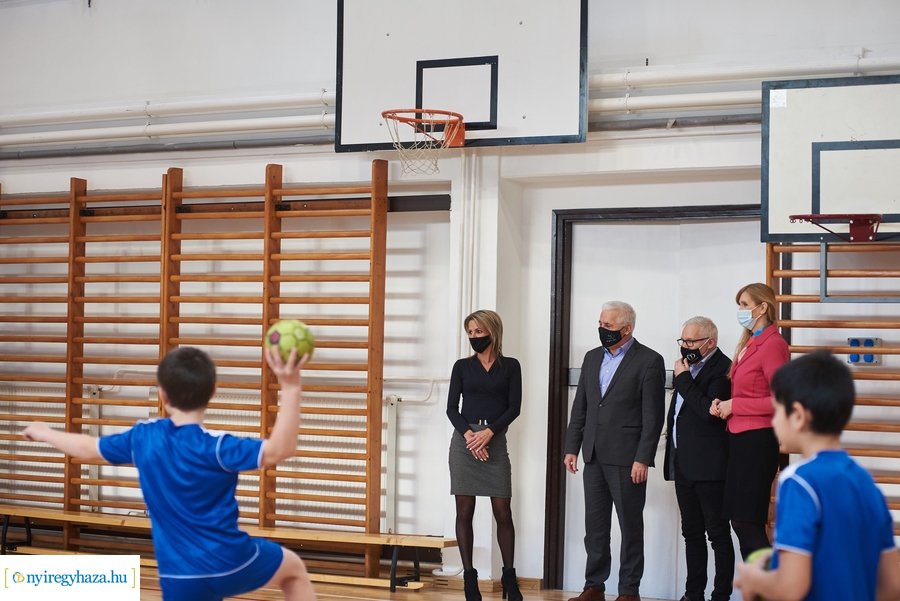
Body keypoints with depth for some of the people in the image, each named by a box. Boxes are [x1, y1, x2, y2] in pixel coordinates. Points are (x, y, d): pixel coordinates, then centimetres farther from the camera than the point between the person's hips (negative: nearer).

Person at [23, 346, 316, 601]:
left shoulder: (142, 438, -5)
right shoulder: (213, 447, -19)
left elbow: (87, 449, 12)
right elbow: (280, 450, -28)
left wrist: (44, 433, 30)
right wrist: (290, 387, -34)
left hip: (181, 577, 3)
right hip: (233, 561, -3)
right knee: (294, 567, 24)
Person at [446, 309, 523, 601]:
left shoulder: (510, 366, 5)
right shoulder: (462, 366, 7)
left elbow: (514, 407, -2)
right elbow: (452, 407, 3)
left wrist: (488, 433, -14)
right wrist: (468, 434, -13)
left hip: (495, 443, -1)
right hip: (464, 441, 1)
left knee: (503, 513, -3)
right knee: (464, 512, 1)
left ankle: (509, 577, 8)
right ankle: (469, 577, 7)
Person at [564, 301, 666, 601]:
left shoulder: (649, 361, -7)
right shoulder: (592, 358, 13)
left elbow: (653, 416, -10)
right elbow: (580, 407, 15)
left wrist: (643, 459, -15)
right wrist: (571, 448, 9)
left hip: (627, 459, -6)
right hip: (594, 457, 6)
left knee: (630, 526, 3)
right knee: (595, 525, 10)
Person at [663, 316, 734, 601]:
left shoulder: (721, 368, -11)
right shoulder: (689, 366, 15)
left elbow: (709, 411, -24)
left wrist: (683, 379, -15)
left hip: (708, 466, -9)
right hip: (683, 465, 9)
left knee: (718, 533, -2)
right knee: (691, 533, 13)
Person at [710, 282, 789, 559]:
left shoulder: (772, 345, -13)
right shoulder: (749, 344, 15)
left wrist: (734, 405, -13)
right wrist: (723, 405, 4)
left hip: (757, 441, -9)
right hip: (739, 438, 9)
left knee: (748, 522, -7)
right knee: (741, 521, 12)